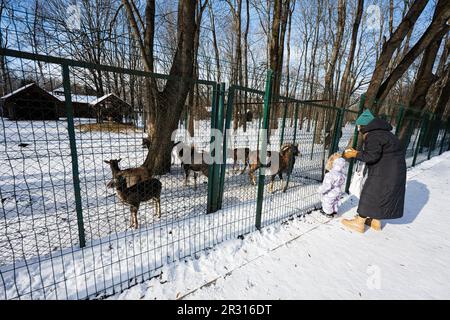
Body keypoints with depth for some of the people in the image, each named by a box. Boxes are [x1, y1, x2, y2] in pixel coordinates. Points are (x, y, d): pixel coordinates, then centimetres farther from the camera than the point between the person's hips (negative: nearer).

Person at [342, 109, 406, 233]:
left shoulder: (373, 136, -18)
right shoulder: (380, 132, 13)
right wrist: (357, 152, 9)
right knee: (380, 194, 18)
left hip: (385, 172, -10)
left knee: (370, 193, -1)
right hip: (393, 171, 10)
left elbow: (372, 156, -23)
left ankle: (359, 223, 9)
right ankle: (376, 221, 30)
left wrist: (355, 154, -13)